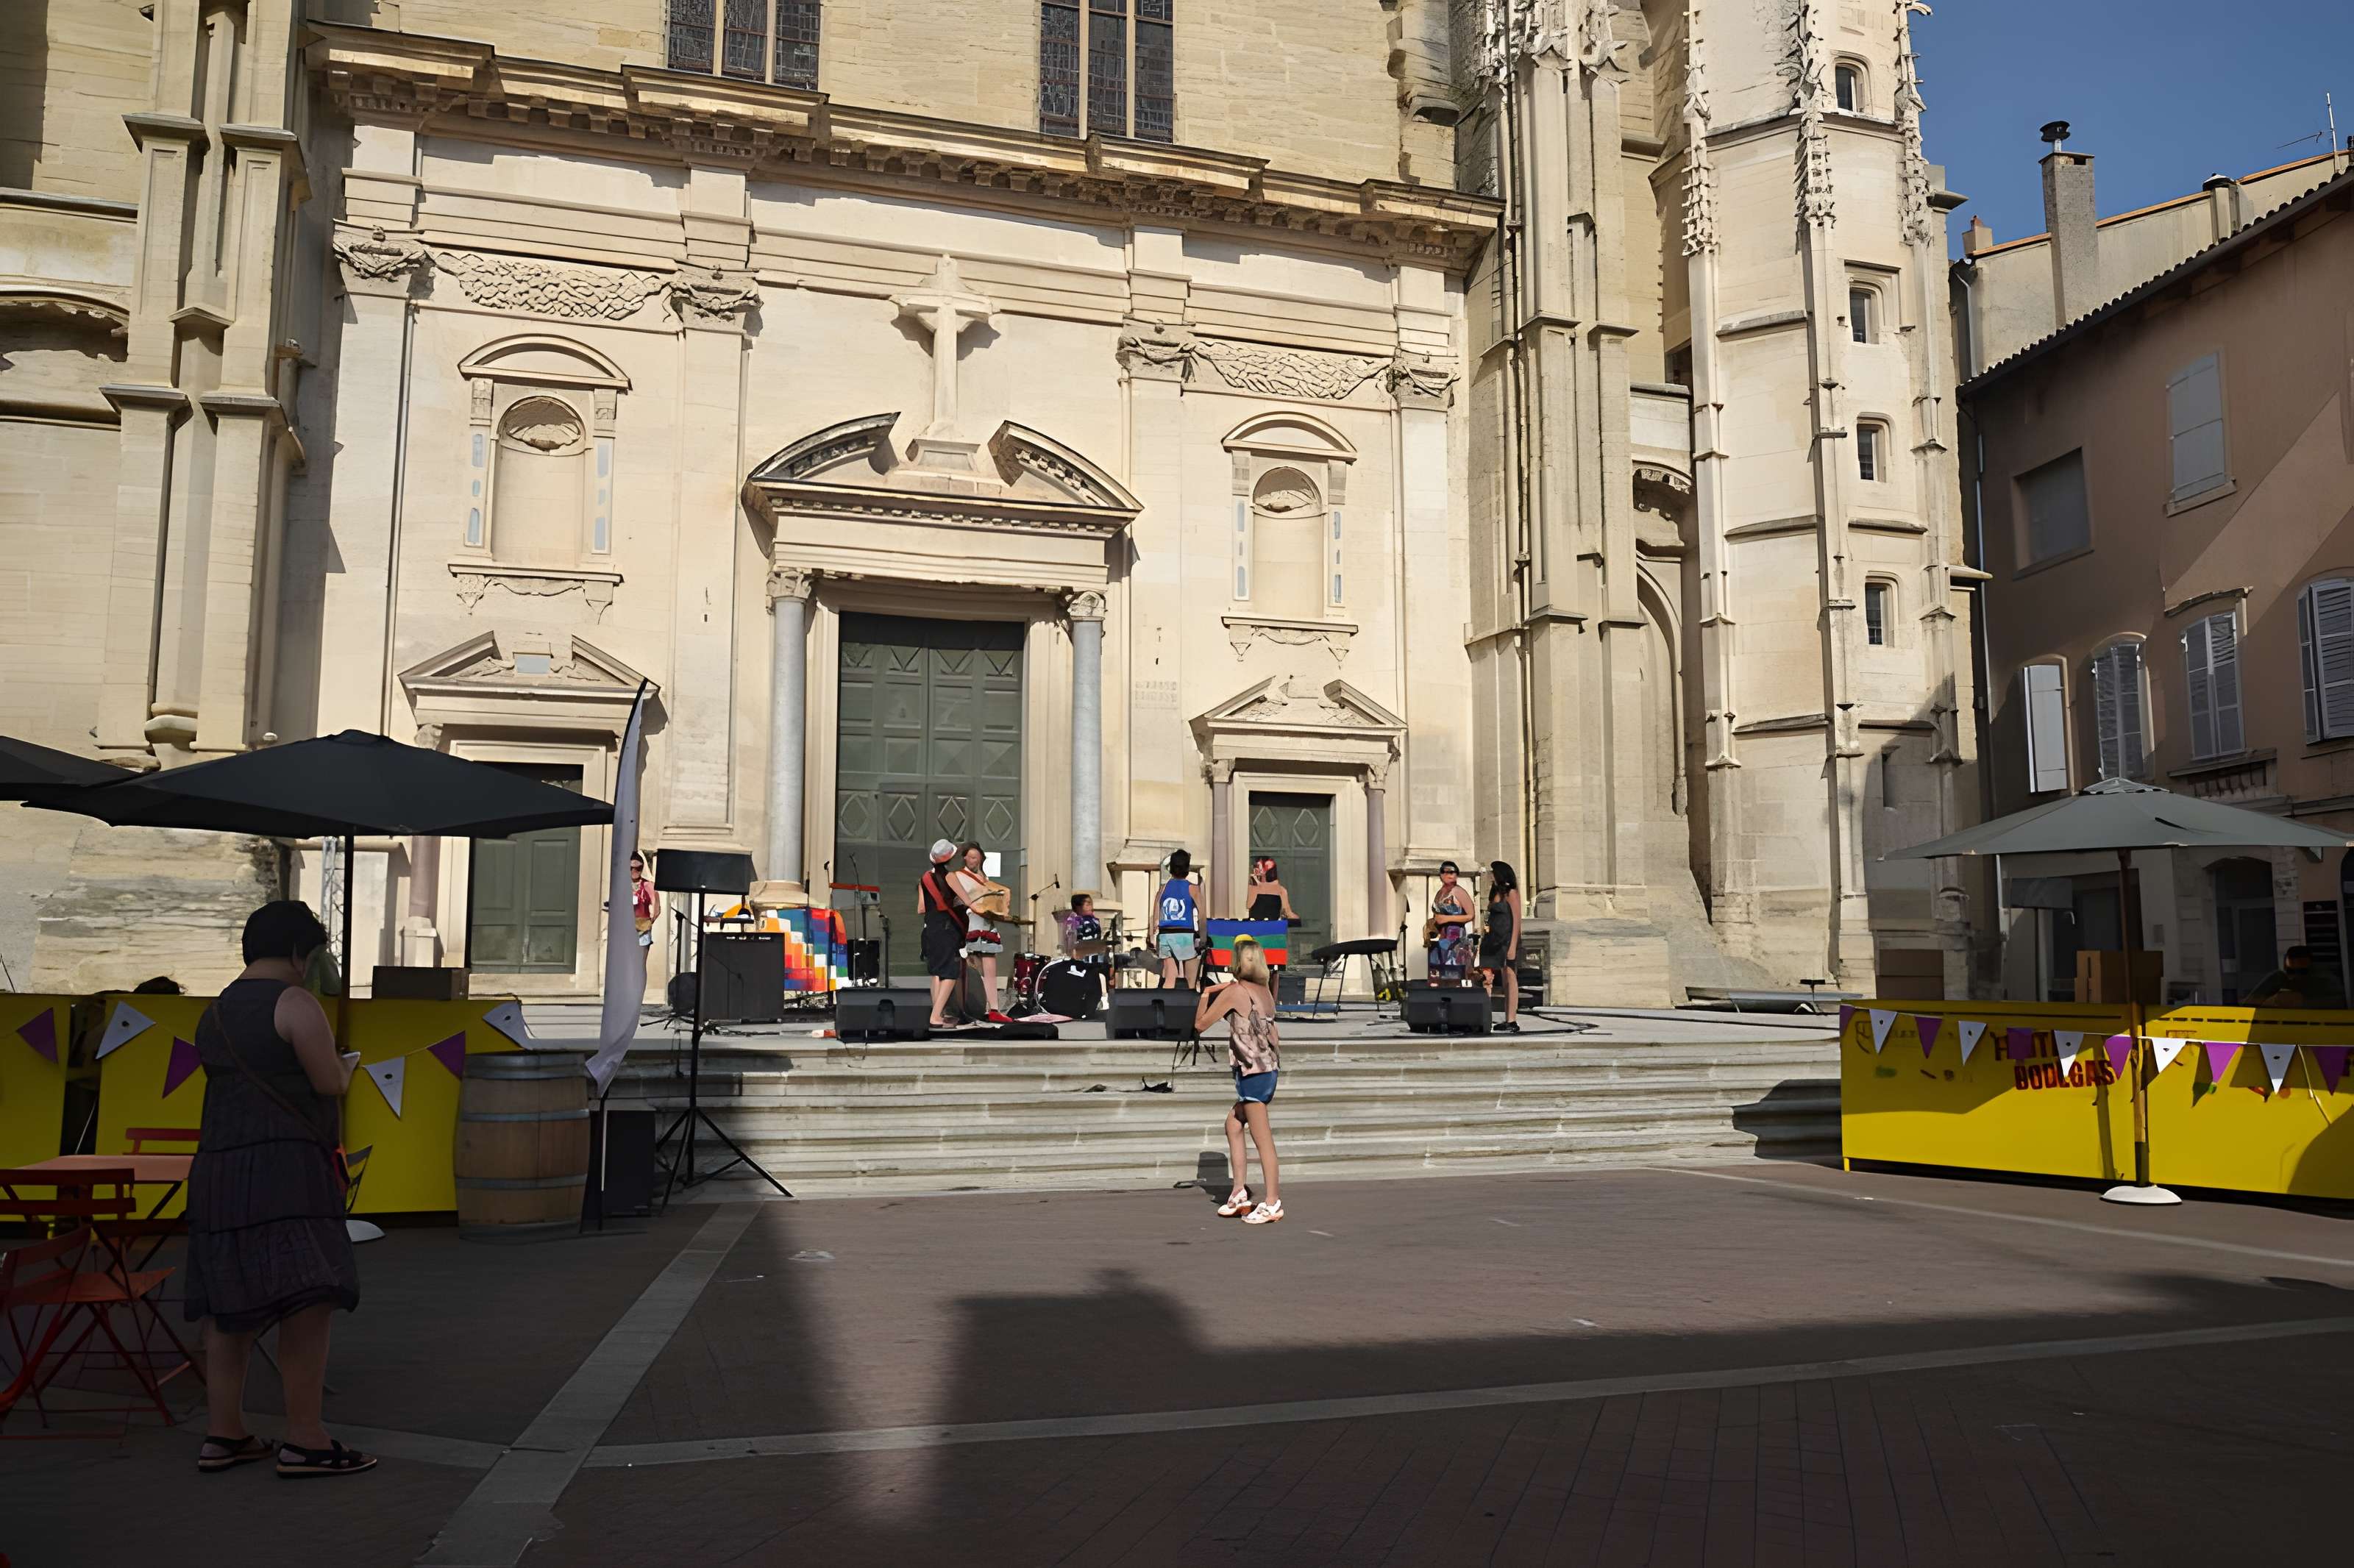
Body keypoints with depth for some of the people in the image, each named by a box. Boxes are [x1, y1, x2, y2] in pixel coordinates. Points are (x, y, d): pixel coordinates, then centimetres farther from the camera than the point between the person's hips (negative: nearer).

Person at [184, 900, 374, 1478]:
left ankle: (224, 1435, 20)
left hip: (216, 1169, 9)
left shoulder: (214, 1013, 17)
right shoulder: (294, 1003, -9)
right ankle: (304, 1442, -9)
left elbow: (236, 1083, 20)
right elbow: (331, 1083, -12)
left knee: (227, 1306, 13)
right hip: (283, 1168, -9)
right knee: (307, 1301, -8)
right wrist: (345, 1065, 10)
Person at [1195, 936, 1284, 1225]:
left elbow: (1200, 1024, -5)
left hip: (1253, 1070, -8)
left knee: (1262, 1137, -4)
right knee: (1233, 1126, 17)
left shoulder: (1233, 991, -10)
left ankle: (1272, 1202, 0)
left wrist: (1205, 994, 10)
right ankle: (1239, 1191, 19)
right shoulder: (1265, 991, 9)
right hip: (1268, 1068, 8)